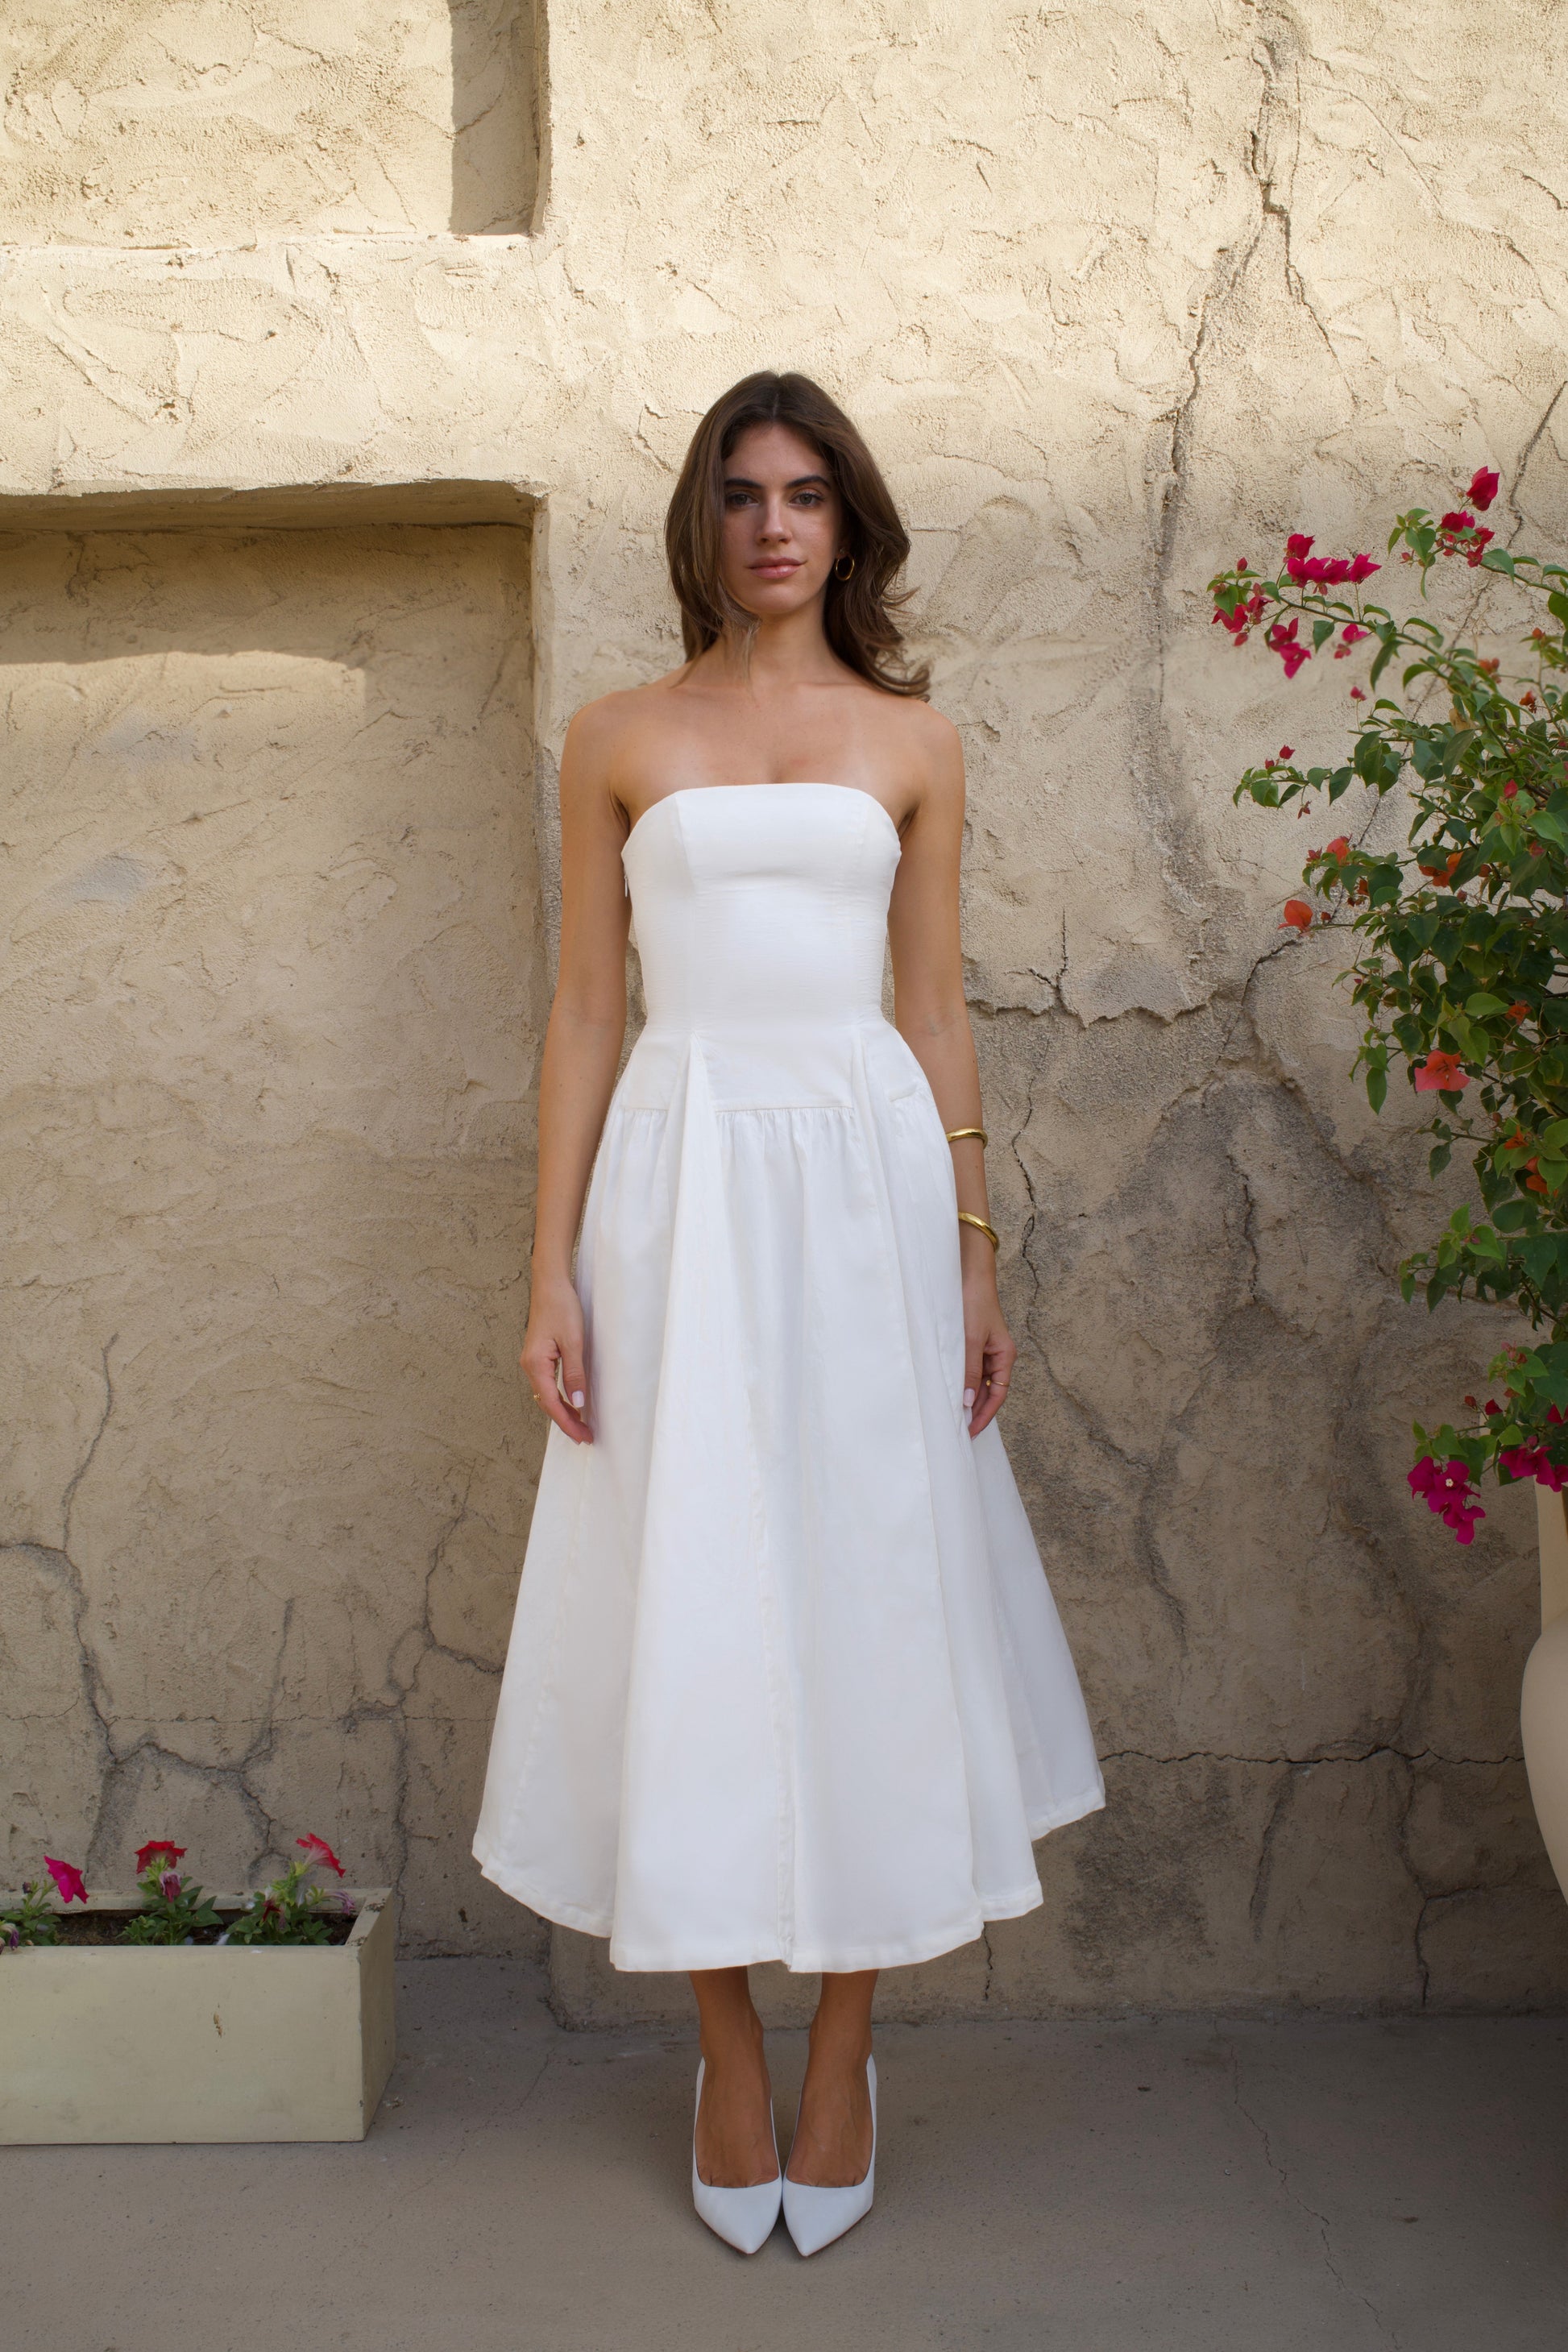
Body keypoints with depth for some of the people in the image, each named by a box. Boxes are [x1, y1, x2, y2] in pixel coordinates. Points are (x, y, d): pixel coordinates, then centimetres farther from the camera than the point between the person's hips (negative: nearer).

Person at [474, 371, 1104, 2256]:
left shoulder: (913, 742, 10)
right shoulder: (618, 740, 9)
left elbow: (936, 1009, 10)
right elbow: (583, 1011, 6)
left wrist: (977, 1256, 3)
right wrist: (552, 1273, -1)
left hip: (866, 1178, 1)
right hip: (683, 1181, 0)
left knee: (867, 1599, 2)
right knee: (690, 1609, 2)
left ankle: (843, 2061, 18)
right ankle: (728, 2061, 19)